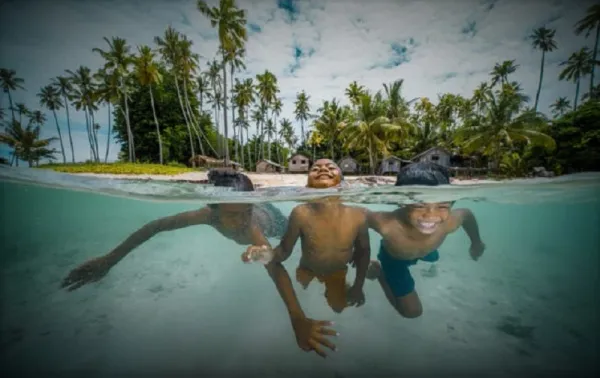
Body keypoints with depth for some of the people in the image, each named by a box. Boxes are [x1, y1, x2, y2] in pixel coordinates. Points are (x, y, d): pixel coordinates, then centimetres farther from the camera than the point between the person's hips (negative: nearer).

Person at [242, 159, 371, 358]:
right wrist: (269, 256, -47)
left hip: (338, 274, 1)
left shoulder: (357, 214, -30)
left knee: (339, 307, 23)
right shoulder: (301, 213, -37)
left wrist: (358, 286, 1)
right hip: (307, 272, -1)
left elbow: (363, 251, -10)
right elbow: (284, 250, -23)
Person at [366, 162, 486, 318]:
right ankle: (378, 270, 23)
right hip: (393, 257, -4)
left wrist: (476, 242, 4)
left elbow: (467, 214, -15)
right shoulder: (386, 224, -50)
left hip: (425, 251, 4)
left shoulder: (450, 222, -39)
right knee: (412, 311, 8)